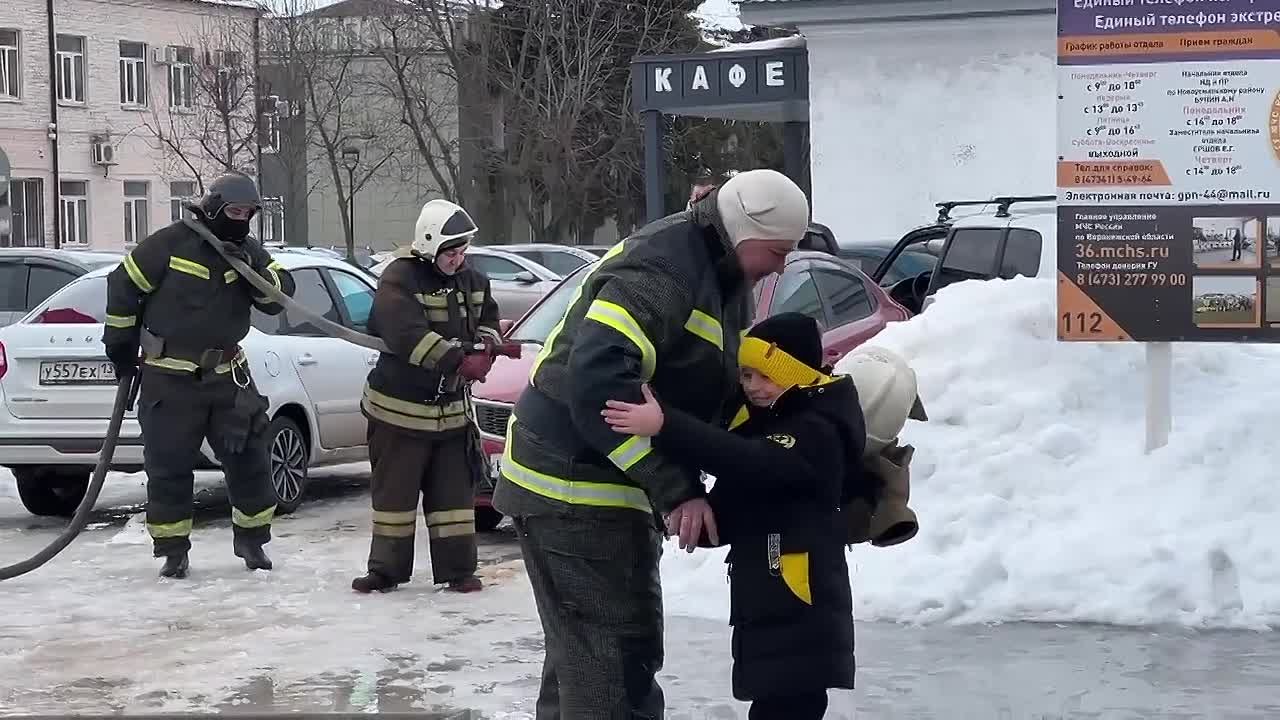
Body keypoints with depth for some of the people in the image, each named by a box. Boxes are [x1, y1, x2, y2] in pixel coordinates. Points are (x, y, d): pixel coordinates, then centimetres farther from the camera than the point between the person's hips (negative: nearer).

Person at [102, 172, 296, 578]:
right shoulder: (172, 244, -11)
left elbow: (278, 297, -4)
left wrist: (252, 270, -22)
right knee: (168, 465, -1)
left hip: (227, 376, 4)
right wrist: (120, 346, 2)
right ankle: (173, 550, 10)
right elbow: (124, 285, -3)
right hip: (169, 379, -4)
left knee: (248, 457, 4)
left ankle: (251, 538, 20)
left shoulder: (247, 252, 5)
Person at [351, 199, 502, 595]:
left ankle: (458, 569, 13)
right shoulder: (399, 279, -17)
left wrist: (484, 345, -3)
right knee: (394, 491, 4)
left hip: (452, 408, 5)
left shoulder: (471, 281, 6)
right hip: (400, 409, -5)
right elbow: (408, 335, -30)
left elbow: (488, 318, 20)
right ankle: (386, 570, 14)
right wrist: (458, 359, -36)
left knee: (454, 490, 7)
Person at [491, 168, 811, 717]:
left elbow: (725, 386, 17)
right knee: (608, 657, -10)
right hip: (573, 490, -11)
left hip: (613, 486, 11)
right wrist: (676, 490, -32)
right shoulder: (660, 273, -23)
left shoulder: (724, 278, 11)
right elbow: (598, 384, -34)